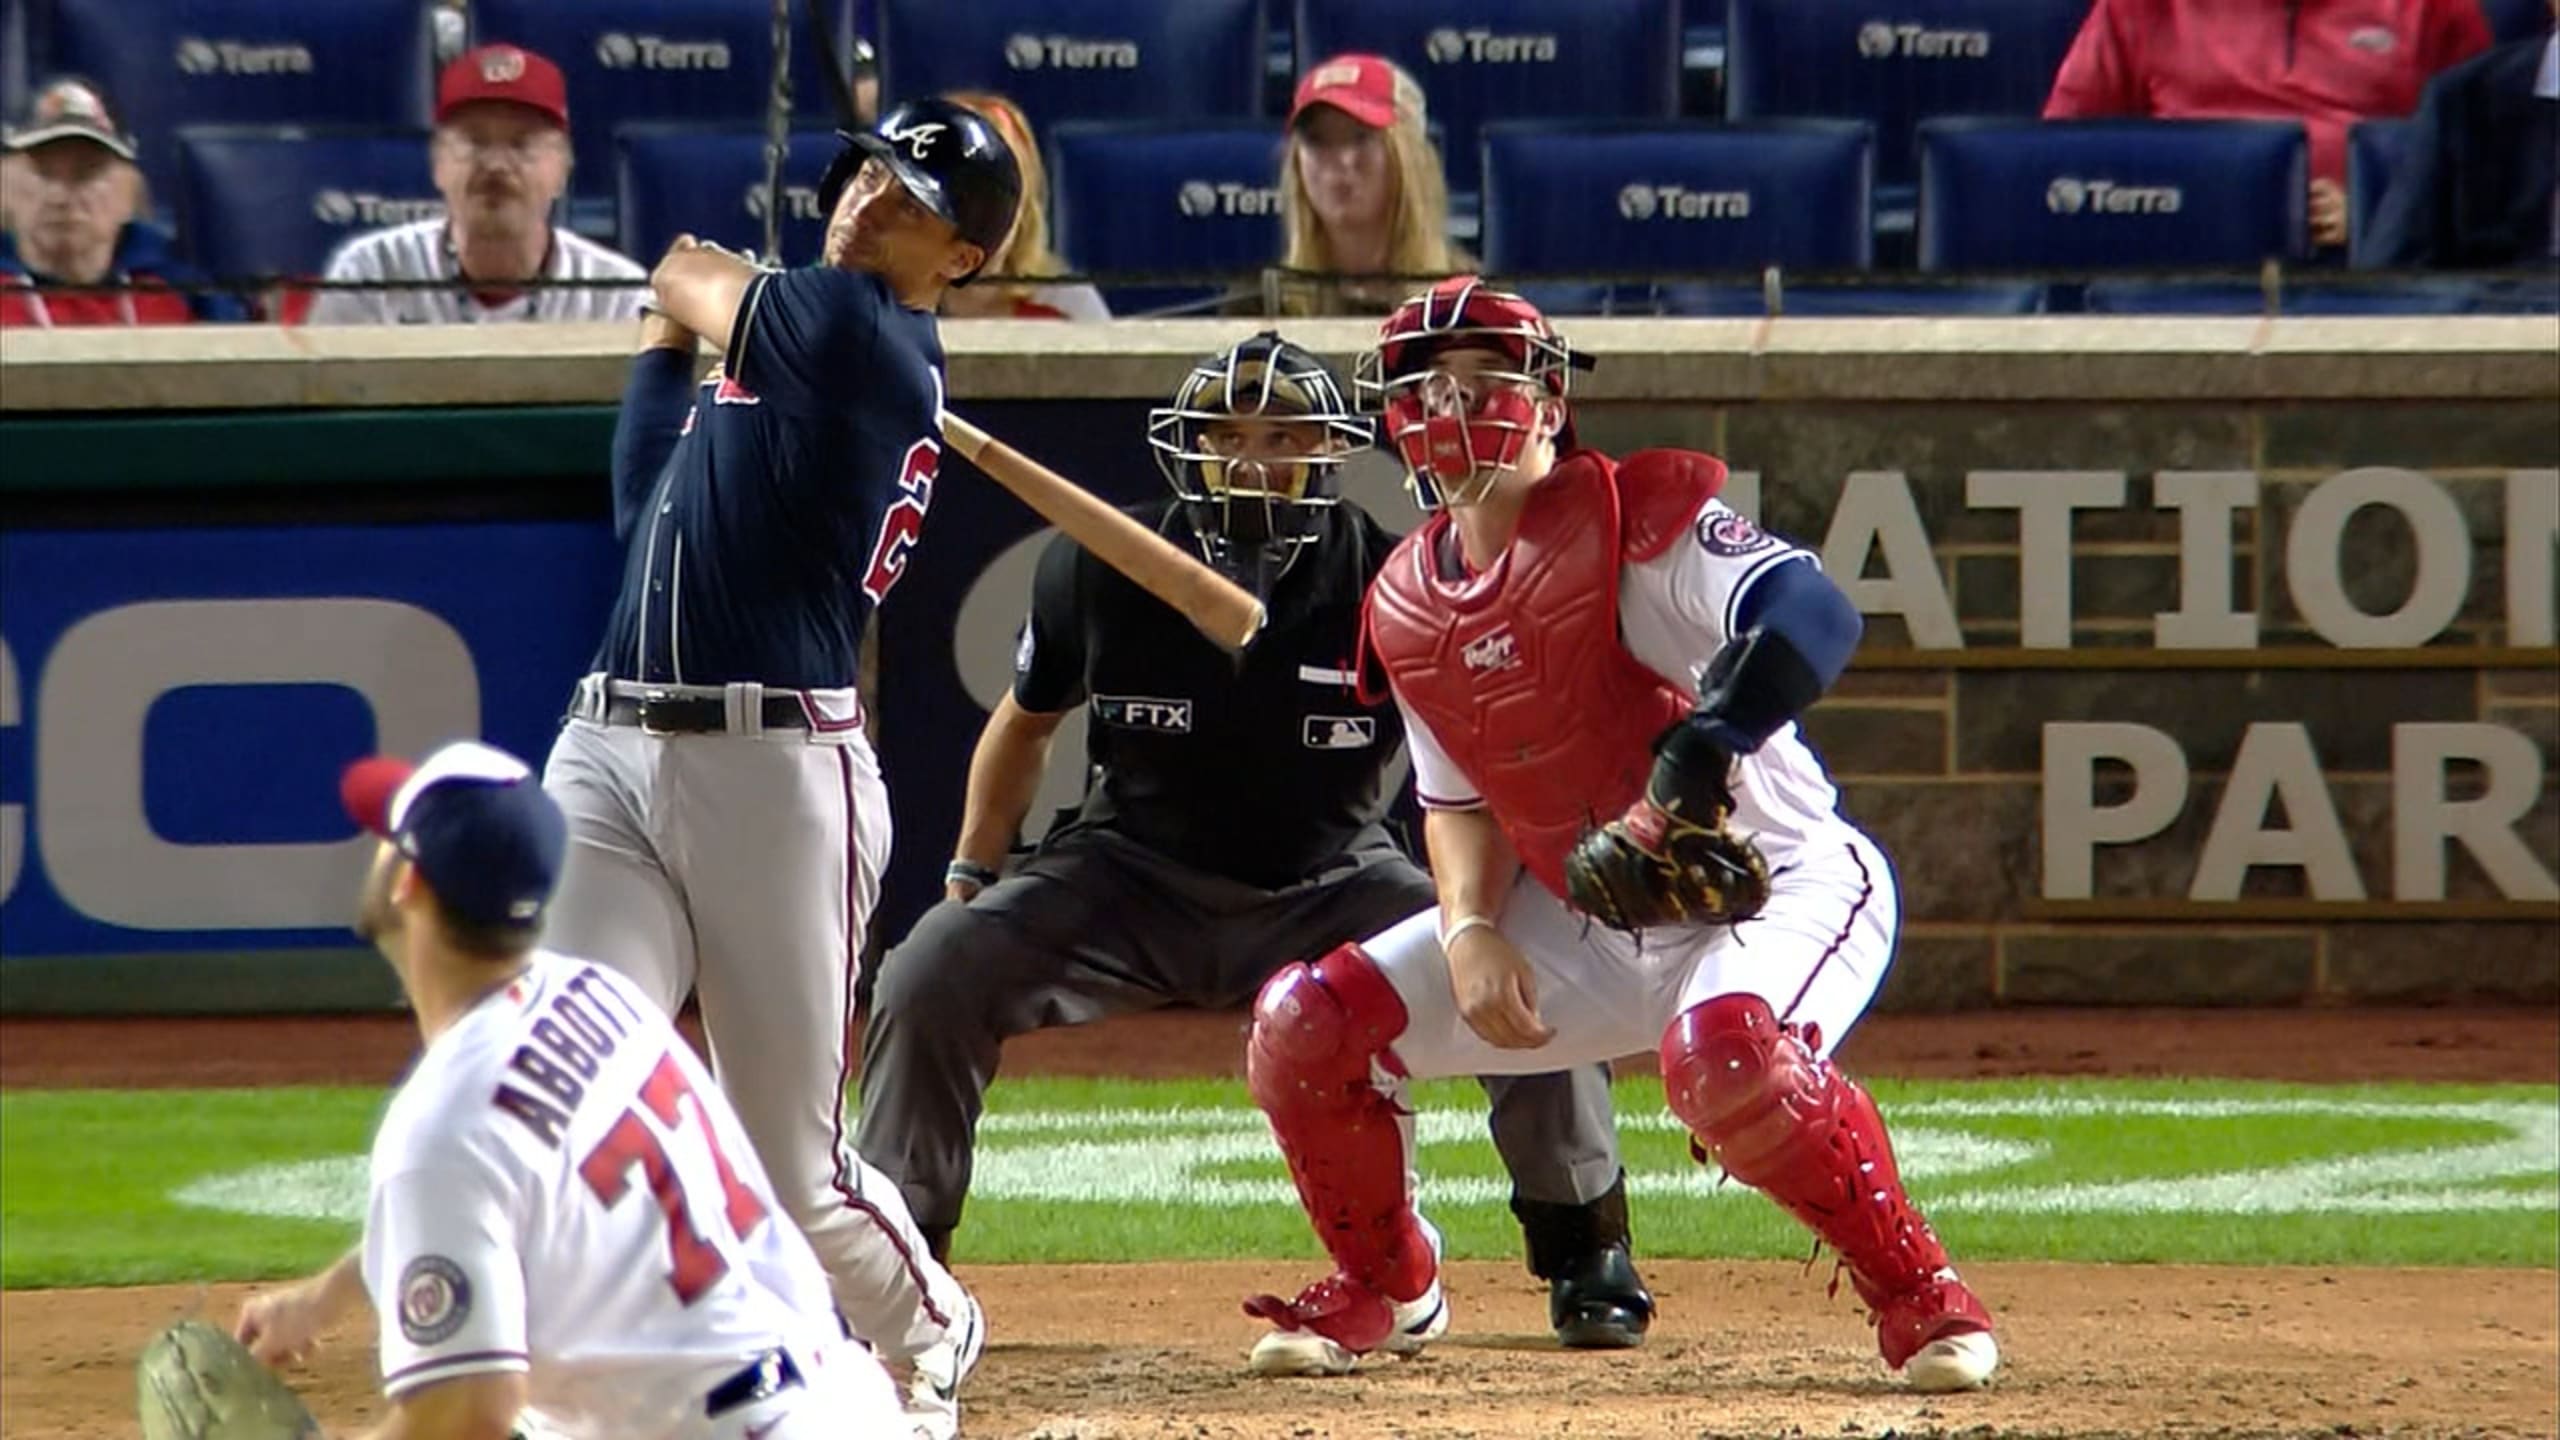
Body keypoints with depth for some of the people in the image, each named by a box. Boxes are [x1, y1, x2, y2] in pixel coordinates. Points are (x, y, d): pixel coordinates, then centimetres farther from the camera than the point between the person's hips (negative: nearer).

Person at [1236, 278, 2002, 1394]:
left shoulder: (1631, 519, -17)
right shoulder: (1409, 604, 5)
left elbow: (1813, 613, -32)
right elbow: (1457, 797, 13)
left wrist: (1694, 762, -44)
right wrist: (1470, 929, -7)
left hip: (1775, 884, -7)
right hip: (1582, 926, 7)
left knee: (1722, 1050, -41)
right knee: (1302, 1027, -2)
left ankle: (1917, 1295, -20)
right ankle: (1381, 1284, 22)